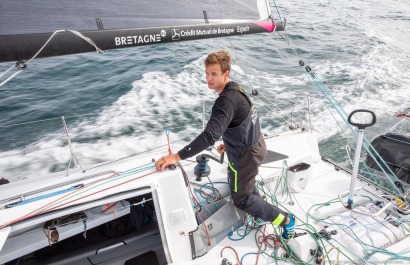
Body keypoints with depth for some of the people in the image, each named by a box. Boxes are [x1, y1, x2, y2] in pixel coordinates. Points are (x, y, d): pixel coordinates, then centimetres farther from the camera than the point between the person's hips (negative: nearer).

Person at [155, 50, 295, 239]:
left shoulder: (226, 101, -31)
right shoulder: (234, 89, -1)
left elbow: (210, 135, -42)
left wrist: (176, 157, -43)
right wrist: (229, 142, 19)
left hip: (246, 154, -9)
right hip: (255, 144, 9)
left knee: (240, 198, 12)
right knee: (241, 184, 32)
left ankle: (285, 220, 26)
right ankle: (260, 211, 54)